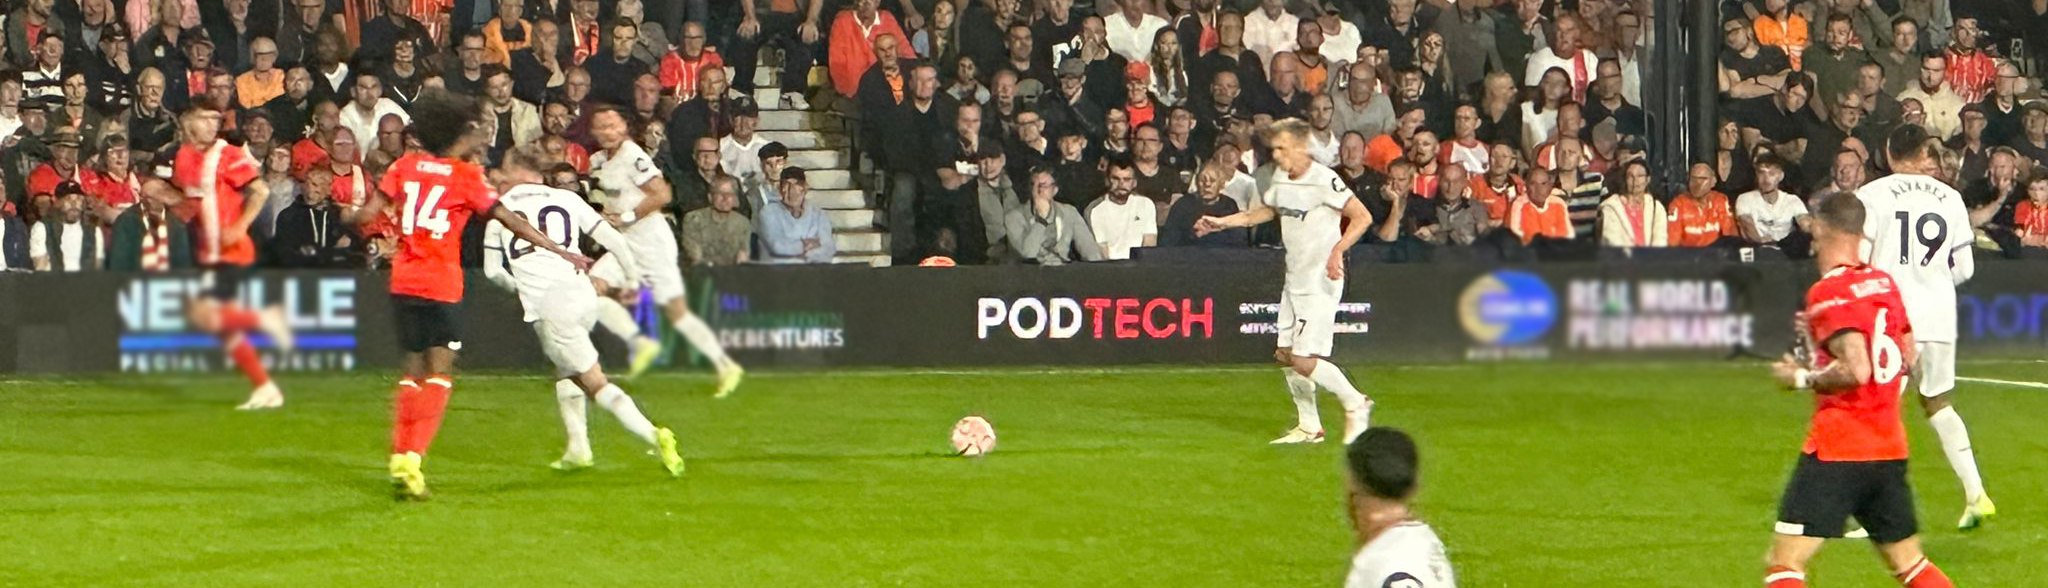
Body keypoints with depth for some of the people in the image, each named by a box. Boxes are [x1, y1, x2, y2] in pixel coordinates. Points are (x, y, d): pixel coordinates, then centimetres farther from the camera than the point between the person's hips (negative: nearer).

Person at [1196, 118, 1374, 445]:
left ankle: (1355, 404, 5)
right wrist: (1221, 222, 25)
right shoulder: (1280, 179, 9)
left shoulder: (1323, 181, -17)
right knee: (1285, 355, 9)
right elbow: (1265, 211, 29)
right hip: (1295, 280, 9)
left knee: (1305, 361, -14)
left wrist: (1337, 252, -31)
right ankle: (1309, 427, 22)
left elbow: (1362, 217, -21)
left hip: (1320, 283, -9)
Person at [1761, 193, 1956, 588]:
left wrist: (1802, 378, -8)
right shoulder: (1884, 282, 10)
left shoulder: (1828, 293, -13)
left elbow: (1856, 370, -23)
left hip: (1837, 449, -8)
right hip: (1891, 446, 8)